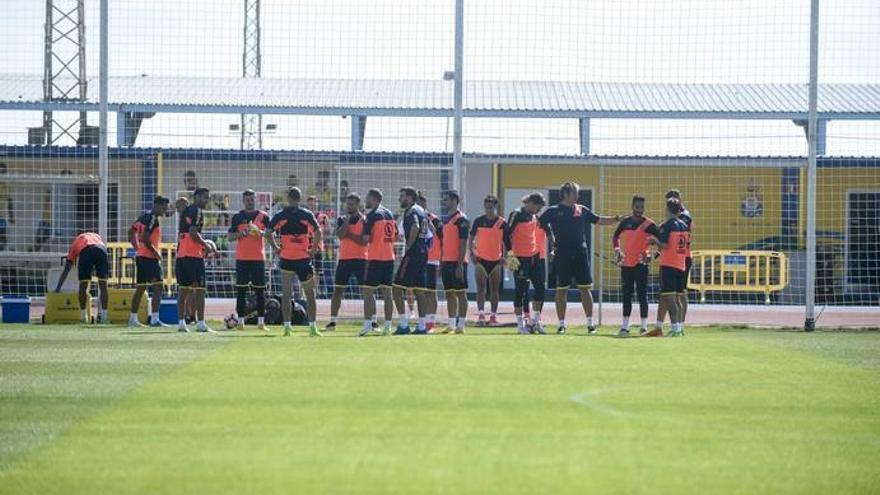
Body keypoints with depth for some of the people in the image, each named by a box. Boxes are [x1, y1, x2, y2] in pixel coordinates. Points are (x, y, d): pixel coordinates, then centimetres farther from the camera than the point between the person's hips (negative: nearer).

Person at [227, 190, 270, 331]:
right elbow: (229, 237, 6)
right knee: (241, 290, -1)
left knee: (260, 290, 0)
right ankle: (241, 320, 2)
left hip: (259, 257, 0)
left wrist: (260, 232, -18)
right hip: (242, 258, 0)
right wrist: (241, 234, -13)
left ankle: (261, 321, 3)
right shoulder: (237, 217, 8)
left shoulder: (263, 216, 6)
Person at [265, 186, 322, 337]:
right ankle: (312, 326, 2)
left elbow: (268, 233, -6)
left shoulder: (280, 216, 0)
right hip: (304, 258, 0)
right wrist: (313, 250, -1)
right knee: (310, 294, 7)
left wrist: (275, 248, 3)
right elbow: (318, 233, -9)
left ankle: (287, 326, 0)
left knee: (286, 294, 6)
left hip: (286, 258, 0)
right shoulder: (307, 215, -1)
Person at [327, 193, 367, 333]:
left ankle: (372, 321, -3)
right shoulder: (342, 219, 9)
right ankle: (332, 322, 10)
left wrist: (348, 234, -11)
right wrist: (347, 219, -13)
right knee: (338, 290, 4)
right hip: (344, 258, 4)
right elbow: (340, 235, -10)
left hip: (360, 259, -4)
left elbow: (363, 241, -13)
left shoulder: (364, 220, -1)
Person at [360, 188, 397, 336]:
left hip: (375, 258, -7)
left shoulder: (372, 215, -10)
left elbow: (365, 239, -14)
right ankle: (388, 326, 5)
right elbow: (395, 236, 18)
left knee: (368, 291, -5)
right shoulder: (389, 214, 12)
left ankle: (367, 324, -12)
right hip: (389, 257, 7)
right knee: (387, 292, 7)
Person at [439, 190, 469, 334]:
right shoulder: (446, 219, 16)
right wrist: (441, 263, 17)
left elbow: (463, 243, -15)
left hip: (457, 262, -9)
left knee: (460, 293, -5)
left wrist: (460, 264, -20)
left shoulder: (461, 219, -10)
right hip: (446, 261, 9)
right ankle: (451, 324, 13)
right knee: (449, 294, 9)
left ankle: (461, 325, -4)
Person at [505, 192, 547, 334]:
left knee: (540, 287, 5)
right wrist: (510, 252, -18)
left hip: (534, 257, 8)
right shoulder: (517, 215, -10)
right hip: (520, 258, -8)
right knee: (521, 289, -1)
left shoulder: (533, 217, 13)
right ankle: (520, 323, 5)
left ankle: (537, 320, 15)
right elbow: (507, 234, -14)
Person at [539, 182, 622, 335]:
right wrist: (551, 239, 4)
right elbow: (540, 224, 9)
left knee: (585, 288, -1)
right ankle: (561, 324, 8)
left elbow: (599, 220, 16)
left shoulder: (582, 210, 11)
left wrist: (616, 219, 5)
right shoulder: (553, 211, 1)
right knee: (561, 290, 1)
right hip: (562, 255, -2)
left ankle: (590, 324, 2)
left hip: (580, 254, 2)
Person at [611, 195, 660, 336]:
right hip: (626, 264, 4)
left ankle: (644, 326, 2)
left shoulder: (648, 224, -4)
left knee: (642, 296, -3)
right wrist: (617, 249, 3)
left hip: (641, 264, -4)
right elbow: (615, 237, 20)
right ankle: (625, 326, 13)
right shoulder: (625, 222, 7)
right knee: (627, 296, 8)